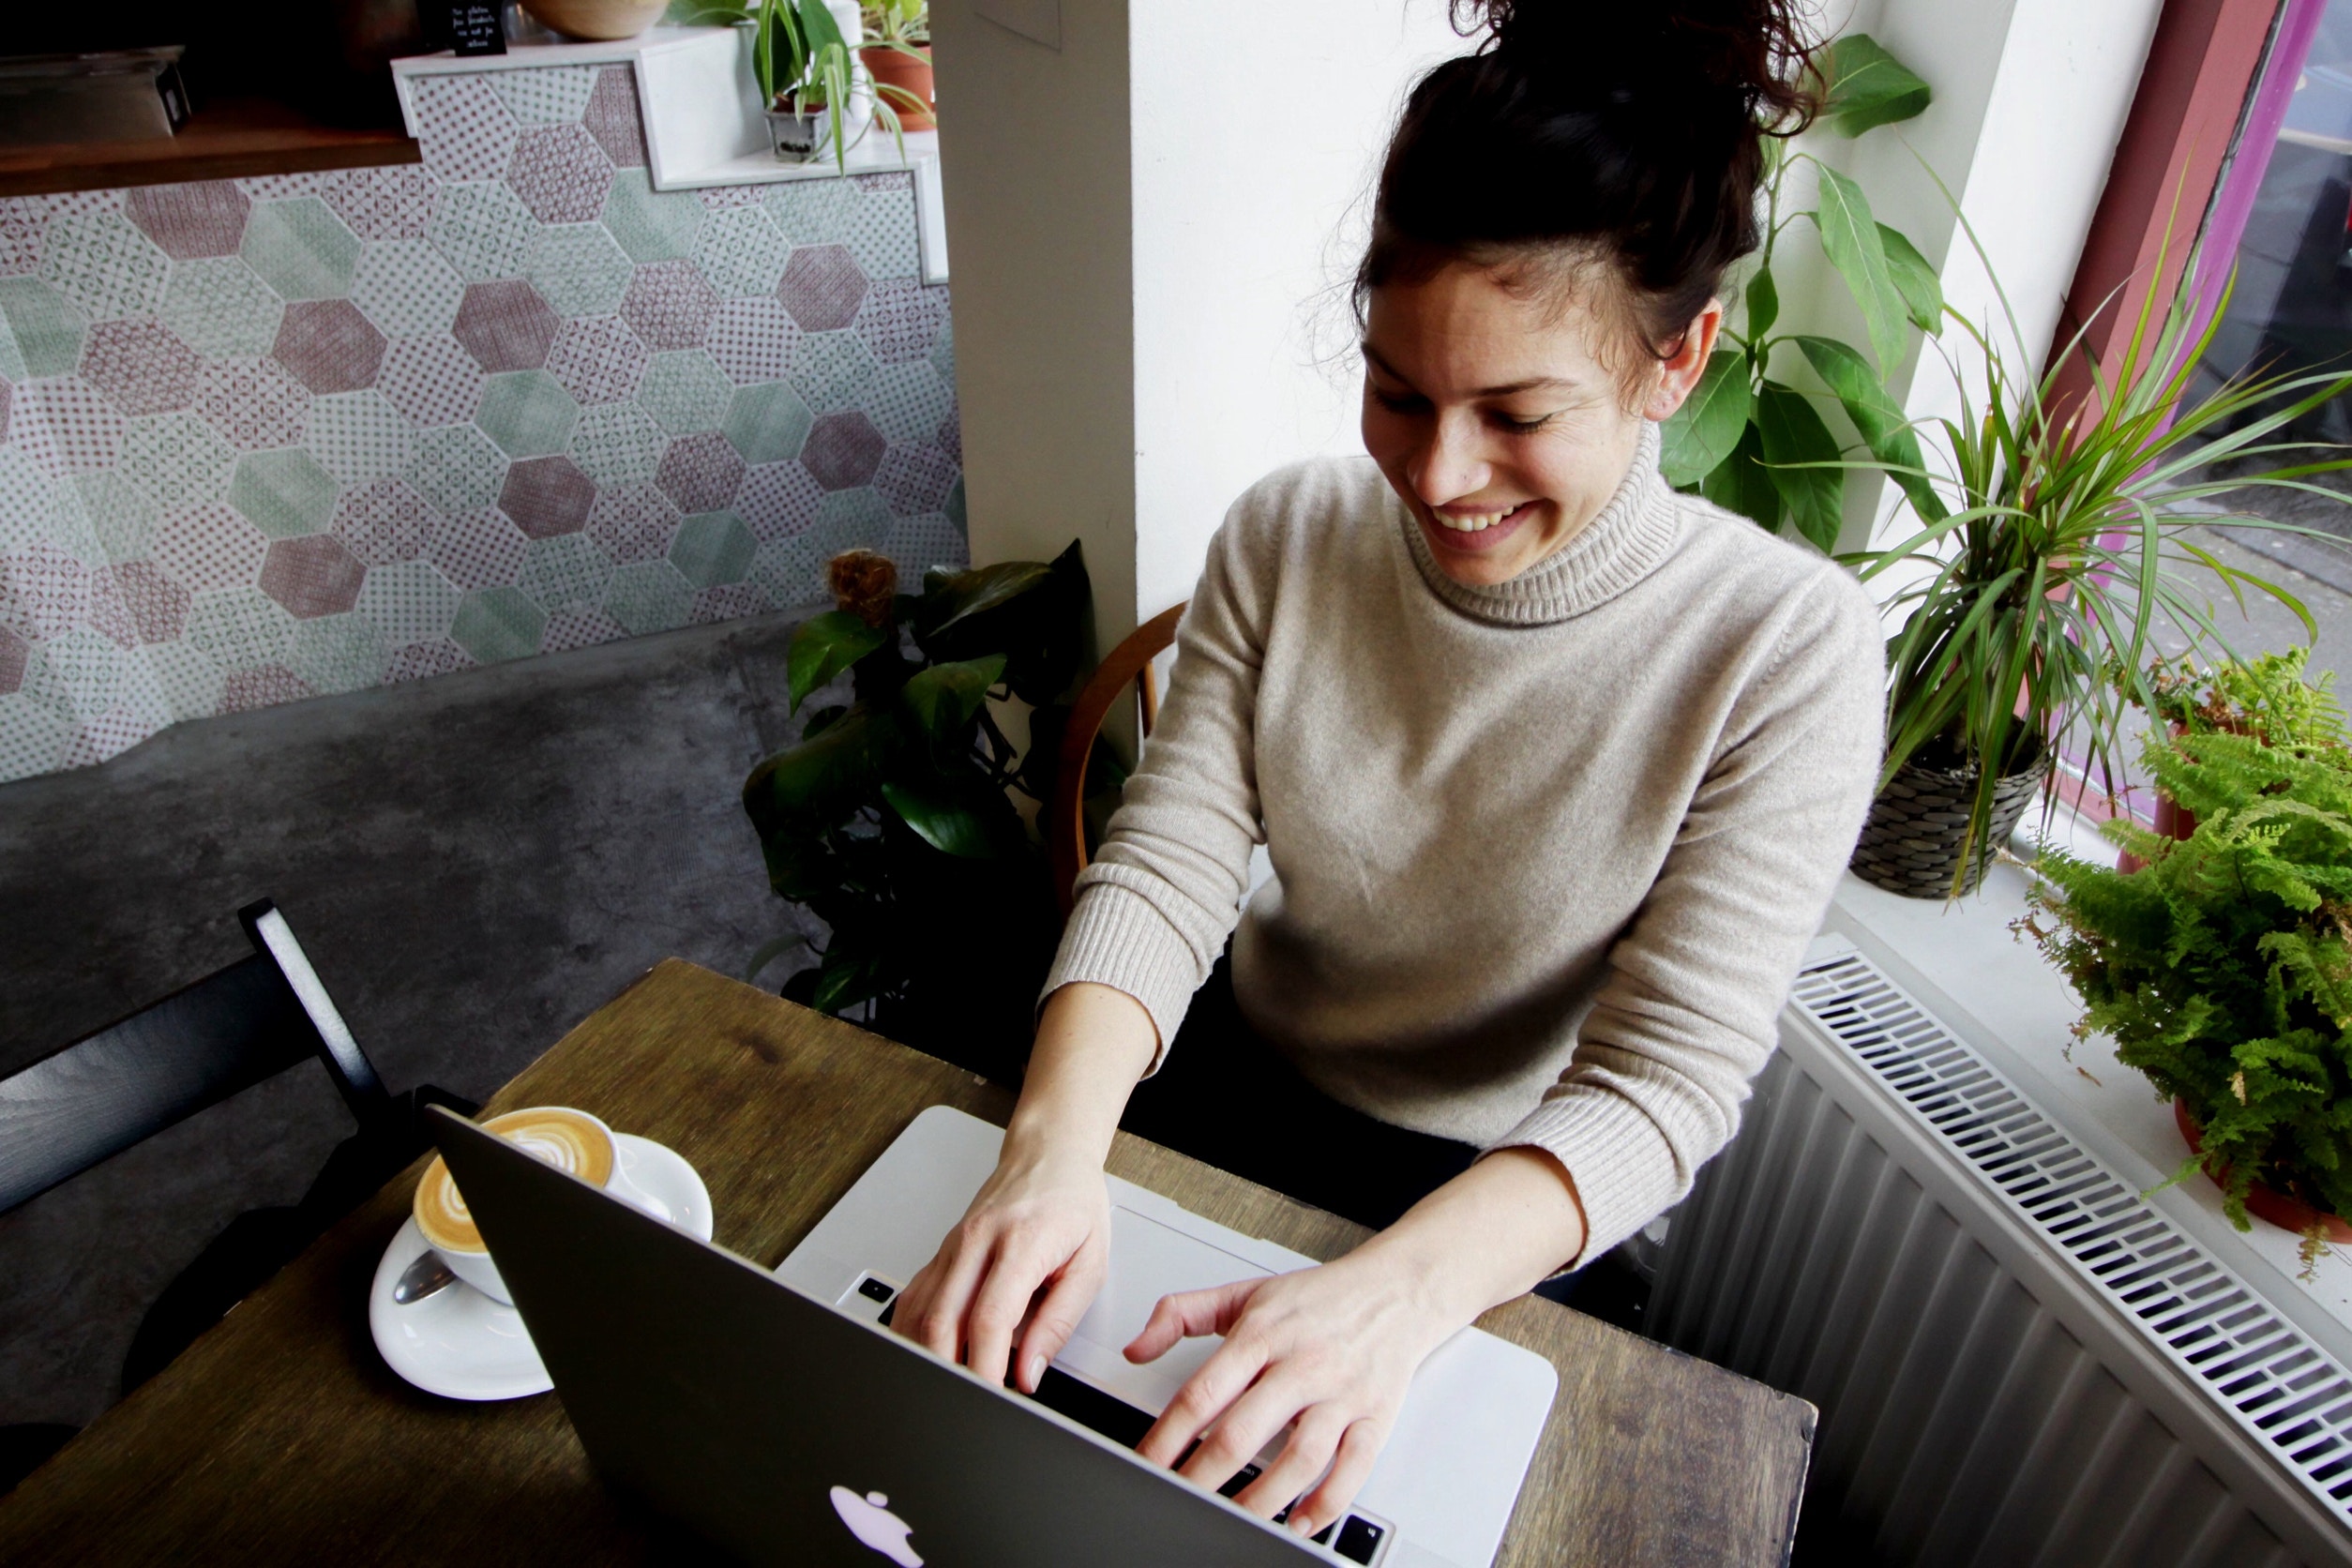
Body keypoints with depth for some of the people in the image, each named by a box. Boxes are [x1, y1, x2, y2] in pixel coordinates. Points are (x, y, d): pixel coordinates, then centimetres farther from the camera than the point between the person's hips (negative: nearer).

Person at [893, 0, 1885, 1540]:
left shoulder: (1785, 648, -22)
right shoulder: (1290, 534, -13)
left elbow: (1665, 1077, -23)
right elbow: (1162, 871, -16)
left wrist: (1398, 1292, -41)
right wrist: (1055, 1149, -34)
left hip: (1497, 1196, -2)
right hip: (1239, 1084, 3)